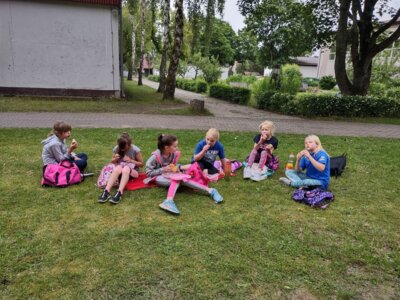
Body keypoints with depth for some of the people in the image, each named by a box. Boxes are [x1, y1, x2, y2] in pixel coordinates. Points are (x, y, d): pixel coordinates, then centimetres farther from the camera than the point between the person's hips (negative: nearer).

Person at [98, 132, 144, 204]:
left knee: (126, 168, -38)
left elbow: (142, 164, -5)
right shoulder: (116, 149, -4)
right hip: (121, 173, 2)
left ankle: (119, 193, -53)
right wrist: (115, 159, -14)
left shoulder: (135, 150, -12)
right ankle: (106, 191, -46)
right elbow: (112, 161, 10)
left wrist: (131, 160, -20)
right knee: (118, 168, -35)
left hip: (133, 172, -2)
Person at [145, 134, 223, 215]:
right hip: (158, 177, -5)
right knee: (177, 179, -33)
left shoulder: (174, 154, -4)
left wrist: (180, 167, -9)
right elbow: (148, 172, -14)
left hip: (171, 176, 6)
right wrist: (163, 170, -21)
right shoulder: (155, 156, -18)